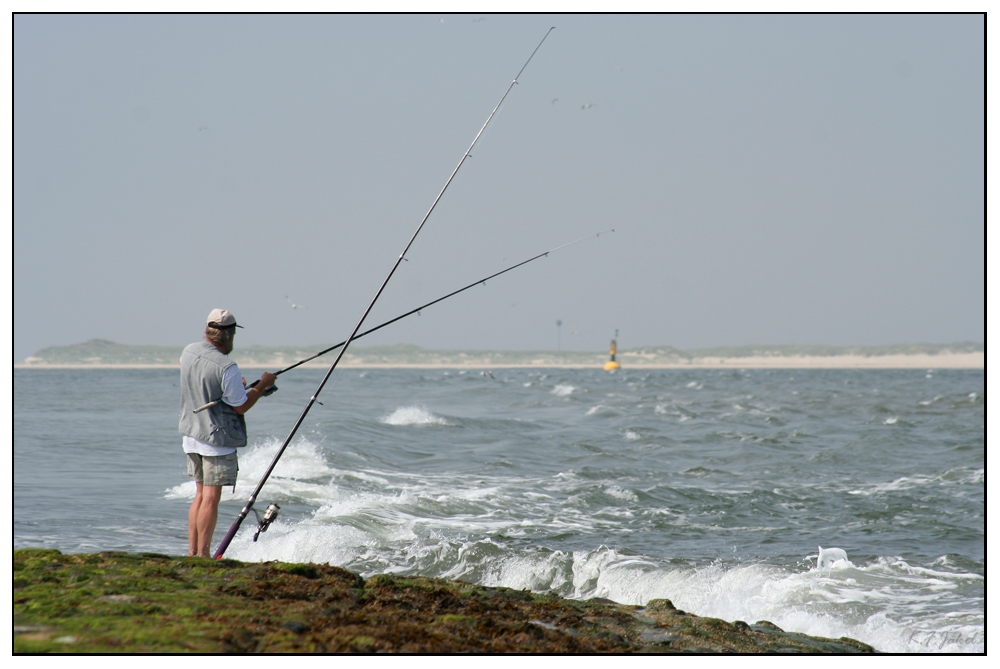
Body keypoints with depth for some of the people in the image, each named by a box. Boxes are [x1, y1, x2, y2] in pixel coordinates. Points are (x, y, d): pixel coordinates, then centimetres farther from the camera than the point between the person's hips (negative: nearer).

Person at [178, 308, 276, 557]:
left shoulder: (189, 352, 2)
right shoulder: (227, 368, -21)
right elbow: (240, 407, -14)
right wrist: (262, 385, -1)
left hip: (191, 434, 8)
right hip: (217, 439, -8)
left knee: (200, 494, 16)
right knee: (210, 498, -2)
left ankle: (192, 552, 18)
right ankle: (202, 556, 1)